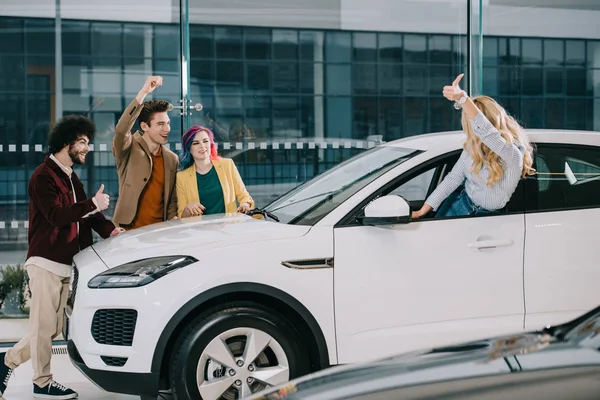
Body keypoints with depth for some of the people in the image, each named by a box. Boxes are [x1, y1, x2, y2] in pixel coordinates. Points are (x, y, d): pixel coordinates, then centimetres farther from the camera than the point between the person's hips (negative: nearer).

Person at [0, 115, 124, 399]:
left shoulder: (71, 178, 19)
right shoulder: (44, 176, -10)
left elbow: (84, 213, 15)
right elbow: (56, 215, -22)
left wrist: (107, 228, -3)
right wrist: (92, 205, -26)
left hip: (66, 263, 9)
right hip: (46, 261, -9)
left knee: (53, 327, 10)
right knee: (44, 325, -3)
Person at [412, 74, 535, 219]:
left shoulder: (513, 154, -27)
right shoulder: (472, 147, -3)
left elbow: (485, 131, -45)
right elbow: (453, 178, 3)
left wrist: (462, 98, -59)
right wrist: (424, 210, -1)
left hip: (486, 216, -6)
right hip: (461, 203, 6)